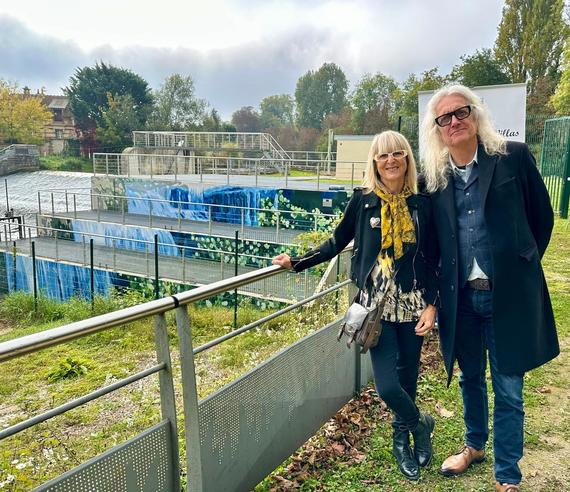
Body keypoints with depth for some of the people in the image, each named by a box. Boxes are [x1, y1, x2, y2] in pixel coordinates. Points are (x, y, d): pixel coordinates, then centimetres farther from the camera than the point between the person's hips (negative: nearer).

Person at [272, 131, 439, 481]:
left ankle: (403, 438, 39)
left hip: (413, 304, 1)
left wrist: (431, 305, -4)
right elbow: (337, 243, 5)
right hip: (377, 305, -1)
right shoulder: (363, 200, -2)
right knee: (387, 386, -7)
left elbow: (432, 260, 2)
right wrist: (297, 263, -1)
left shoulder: (422, 203, 0)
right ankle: (421, 424, 26)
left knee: (407, 378, 11)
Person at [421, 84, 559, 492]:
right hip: (460, 295, 3)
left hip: (508, 294, -3)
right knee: (470, 378, 21)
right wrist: (443, 282, 7)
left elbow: (542, 216, 3)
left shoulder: (514, 157, -6)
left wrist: (519, 267, 8)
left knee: (508, 390, 8)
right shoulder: (435, 177, 1)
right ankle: (475, 445, 45)